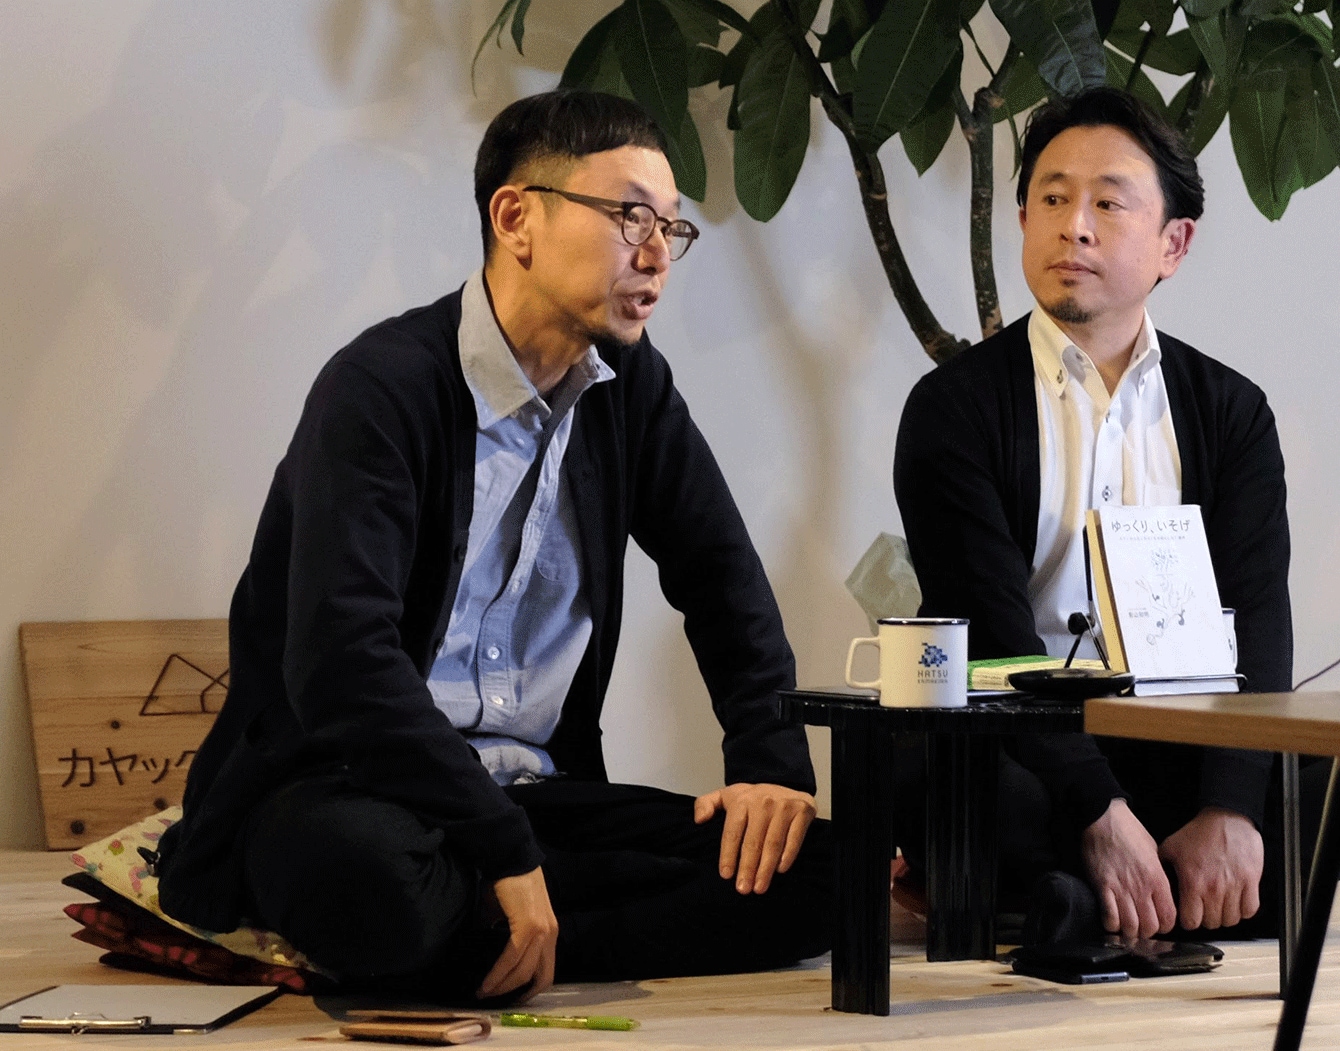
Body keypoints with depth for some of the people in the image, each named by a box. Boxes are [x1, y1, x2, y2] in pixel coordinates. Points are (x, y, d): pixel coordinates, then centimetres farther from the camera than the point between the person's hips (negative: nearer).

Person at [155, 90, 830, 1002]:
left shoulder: (633, 389, 10)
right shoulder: (382, 387, -14)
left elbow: (724, 582, 18)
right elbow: (340, 659, -26)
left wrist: (772, 766, -1)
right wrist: (505, 855, -30)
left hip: (532, 790, 7)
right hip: (329, 791, -7)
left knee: (810, 869, -18)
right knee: (369, 871, -44)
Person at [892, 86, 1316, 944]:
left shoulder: (1232, 413, 10)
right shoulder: (956, 407, 1)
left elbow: (1257, 619, -2)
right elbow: (991, 632, -11)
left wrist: (1229, 812, -21)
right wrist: (1100, 818, -24)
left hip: (1177, 757, 3)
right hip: (1020, 757, -3)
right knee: (916, 775, -36)